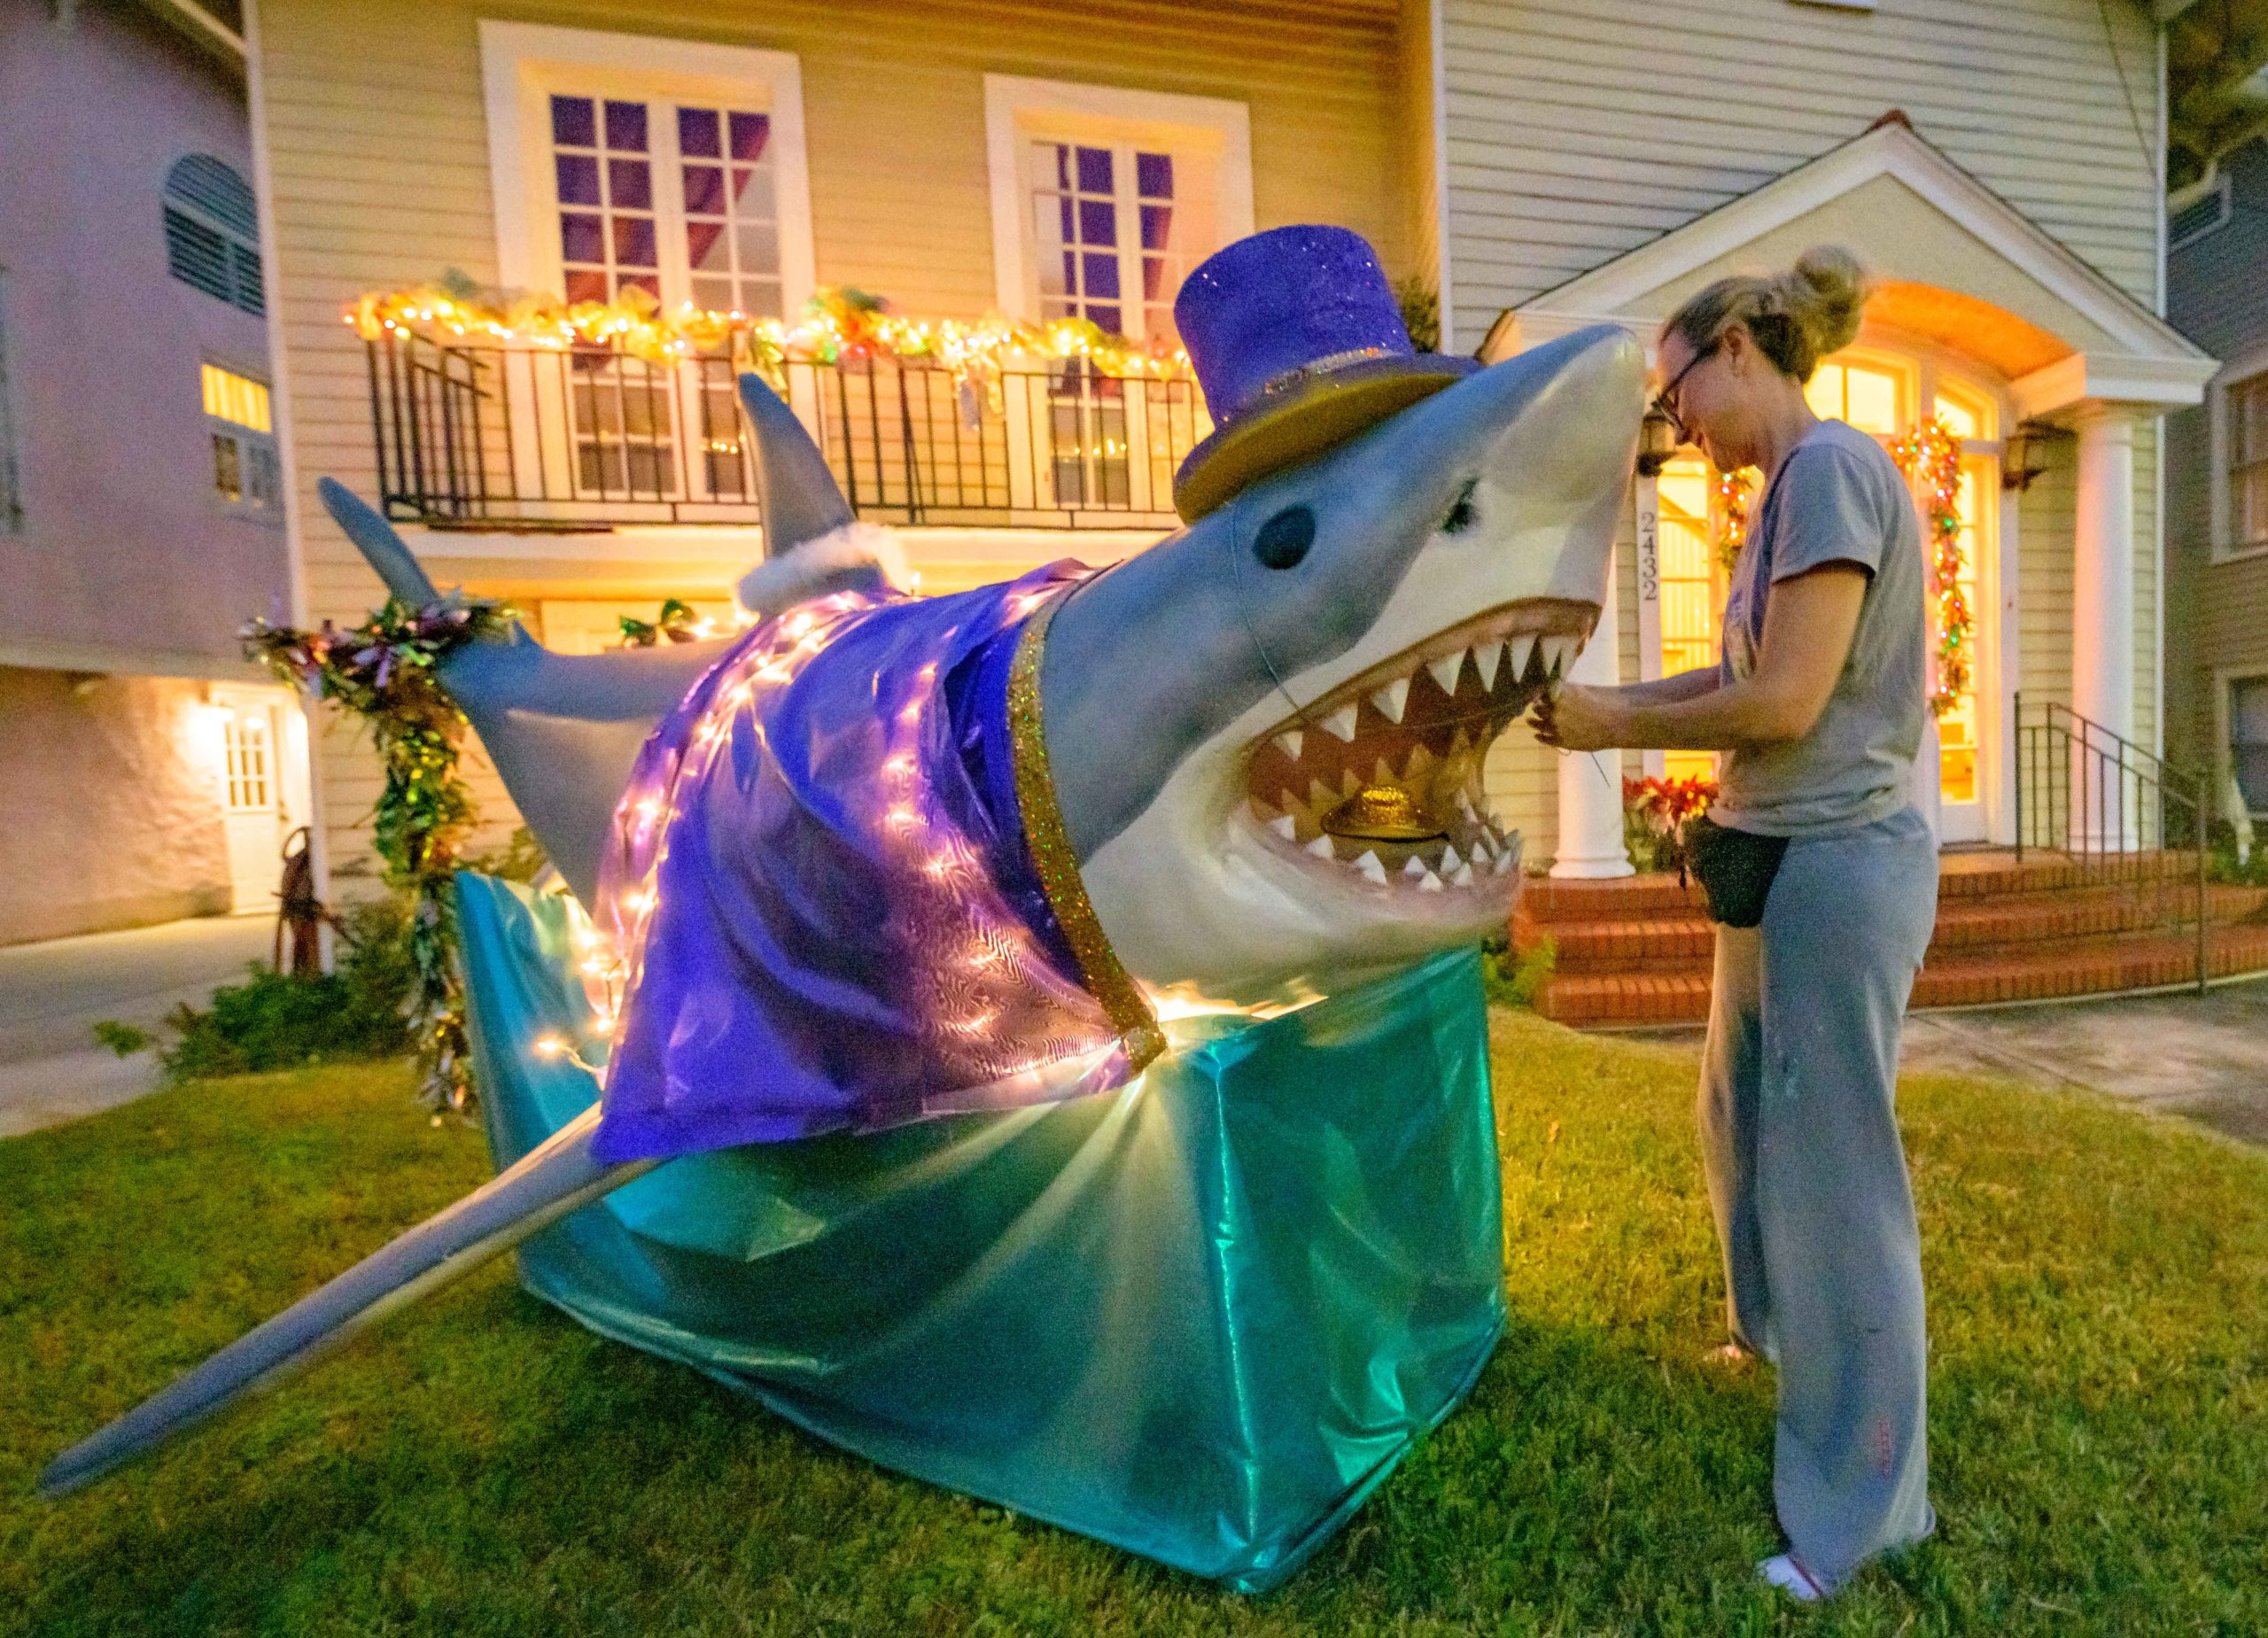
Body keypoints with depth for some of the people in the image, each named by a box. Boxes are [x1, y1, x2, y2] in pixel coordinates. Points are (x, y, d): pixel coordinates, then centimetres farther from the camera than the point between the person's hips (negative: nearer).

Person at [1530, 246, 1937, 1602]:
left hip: (1837, 862, -9)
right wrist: (1596, 695, 2)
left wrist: (1618, 727, -11)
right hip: (1781, 858, 9)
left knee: (1833, 1168, 2)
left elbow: (1787, 703, -21)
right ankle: (1784, 1339, 49)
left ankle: (1867, 1503, 22)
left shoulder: (1833, 465, -15)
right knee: (1744, 1122, 23)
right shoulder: (1791, 490, 13)